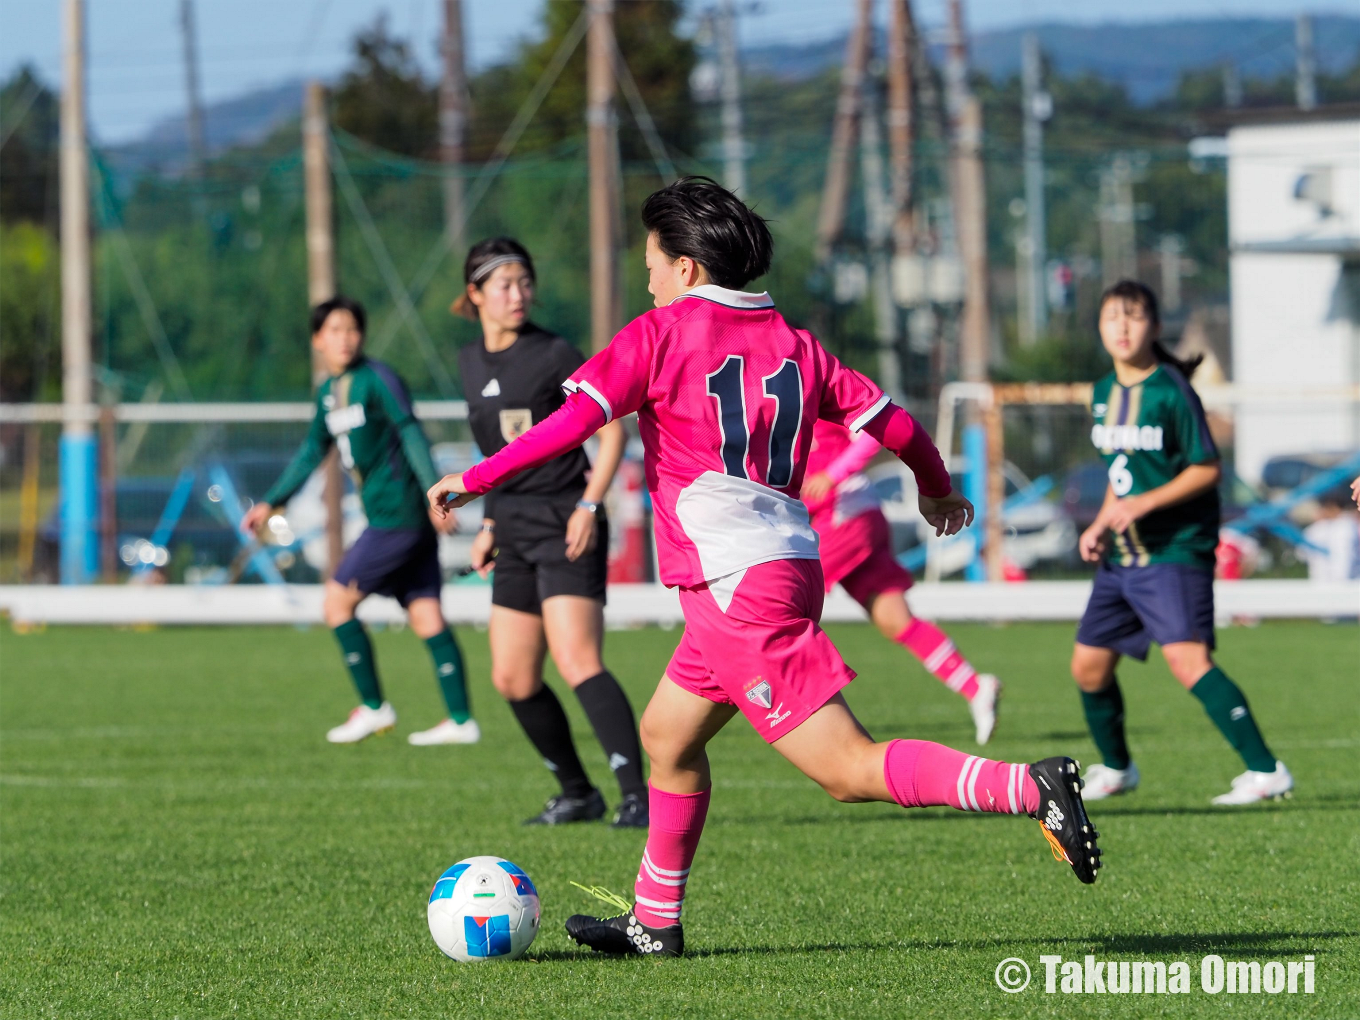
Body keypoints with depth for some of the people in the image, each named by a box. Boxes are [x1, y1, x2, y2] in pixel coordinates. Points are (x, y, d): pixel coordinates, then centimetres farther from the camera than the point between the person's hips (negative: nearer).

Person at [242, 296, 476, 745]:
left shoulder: (378, 379, -9)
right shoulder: (328, 392, 16)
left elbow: (411, 434, -19)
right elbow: (312, 452, 26)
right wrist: (270, 503, 25)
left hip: (396, 516, -8)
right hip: (387, 517, 8)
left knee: (337, 603, -3)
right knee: (426, 616, 4)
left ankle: (373, 707, 4)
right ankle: (461, 721, 3)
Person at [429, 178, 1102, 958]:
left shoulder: (664, 333, -3)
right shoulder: (792, 344, 13)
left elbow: (573, 420, -10)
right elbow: (889, 420, 12)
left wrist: (474, 482, -3)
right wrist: (937, 488, 31)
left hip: (737, 585, -9)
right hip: (789, 565, 9)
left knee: (850, 769, -13)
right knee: (668, 736, 24)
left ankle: (1032, 790, -27)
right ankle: (654, 923, 31)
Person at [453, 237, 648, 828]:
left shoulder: (553, 355, -8)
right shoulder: (472, 364, 11)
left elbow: (613, 431, -7)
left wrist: (590, 504, -17)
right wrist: (490, 525, 16)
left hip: (565, 528, -7)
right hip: (515, 532, 7)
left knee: (577, 661, -21)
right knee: (512, 679, 6)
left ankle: (636, 796, -24)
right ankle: (578, 794, 21)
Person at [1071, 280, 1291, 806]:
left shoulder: (1171, 393, -12)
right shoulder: (1105, 393, 10)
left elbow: (1207, 468, -12)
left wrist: (1145, 503, -20)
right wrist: (1100, 526, 8)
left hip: (1174, 550, -8)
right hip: (1121, 555, 8)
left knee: (1186, 657, -22)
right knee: (1089, 664, 9)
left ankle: (1266, 770, -23)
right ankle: (1116, 769, 32)